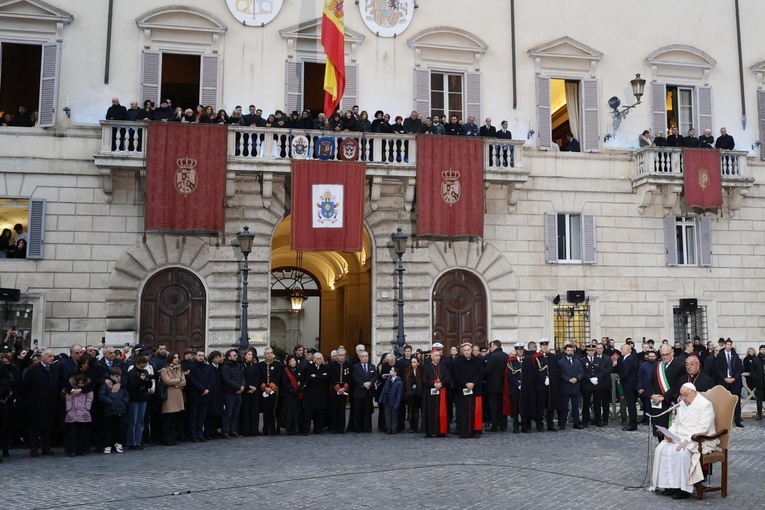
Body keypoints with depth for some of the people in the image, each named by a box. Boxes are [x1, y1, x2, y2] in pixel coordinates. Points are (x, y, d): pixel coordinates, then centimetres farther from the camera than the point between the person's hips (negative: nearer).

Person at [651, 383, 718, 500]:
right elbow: (676, 422, 19)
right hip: (679, 437, 7)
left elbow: (702, 429, -20)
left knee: (681, 453, -35)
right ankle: (669, 484, -16)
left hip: (699, 441, -7)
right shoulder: (682, 404, 14)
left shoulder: (705, 404, -10)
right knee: (661, 449, -18)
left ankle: (684, 488, -23)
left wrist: (687, 441, -27)